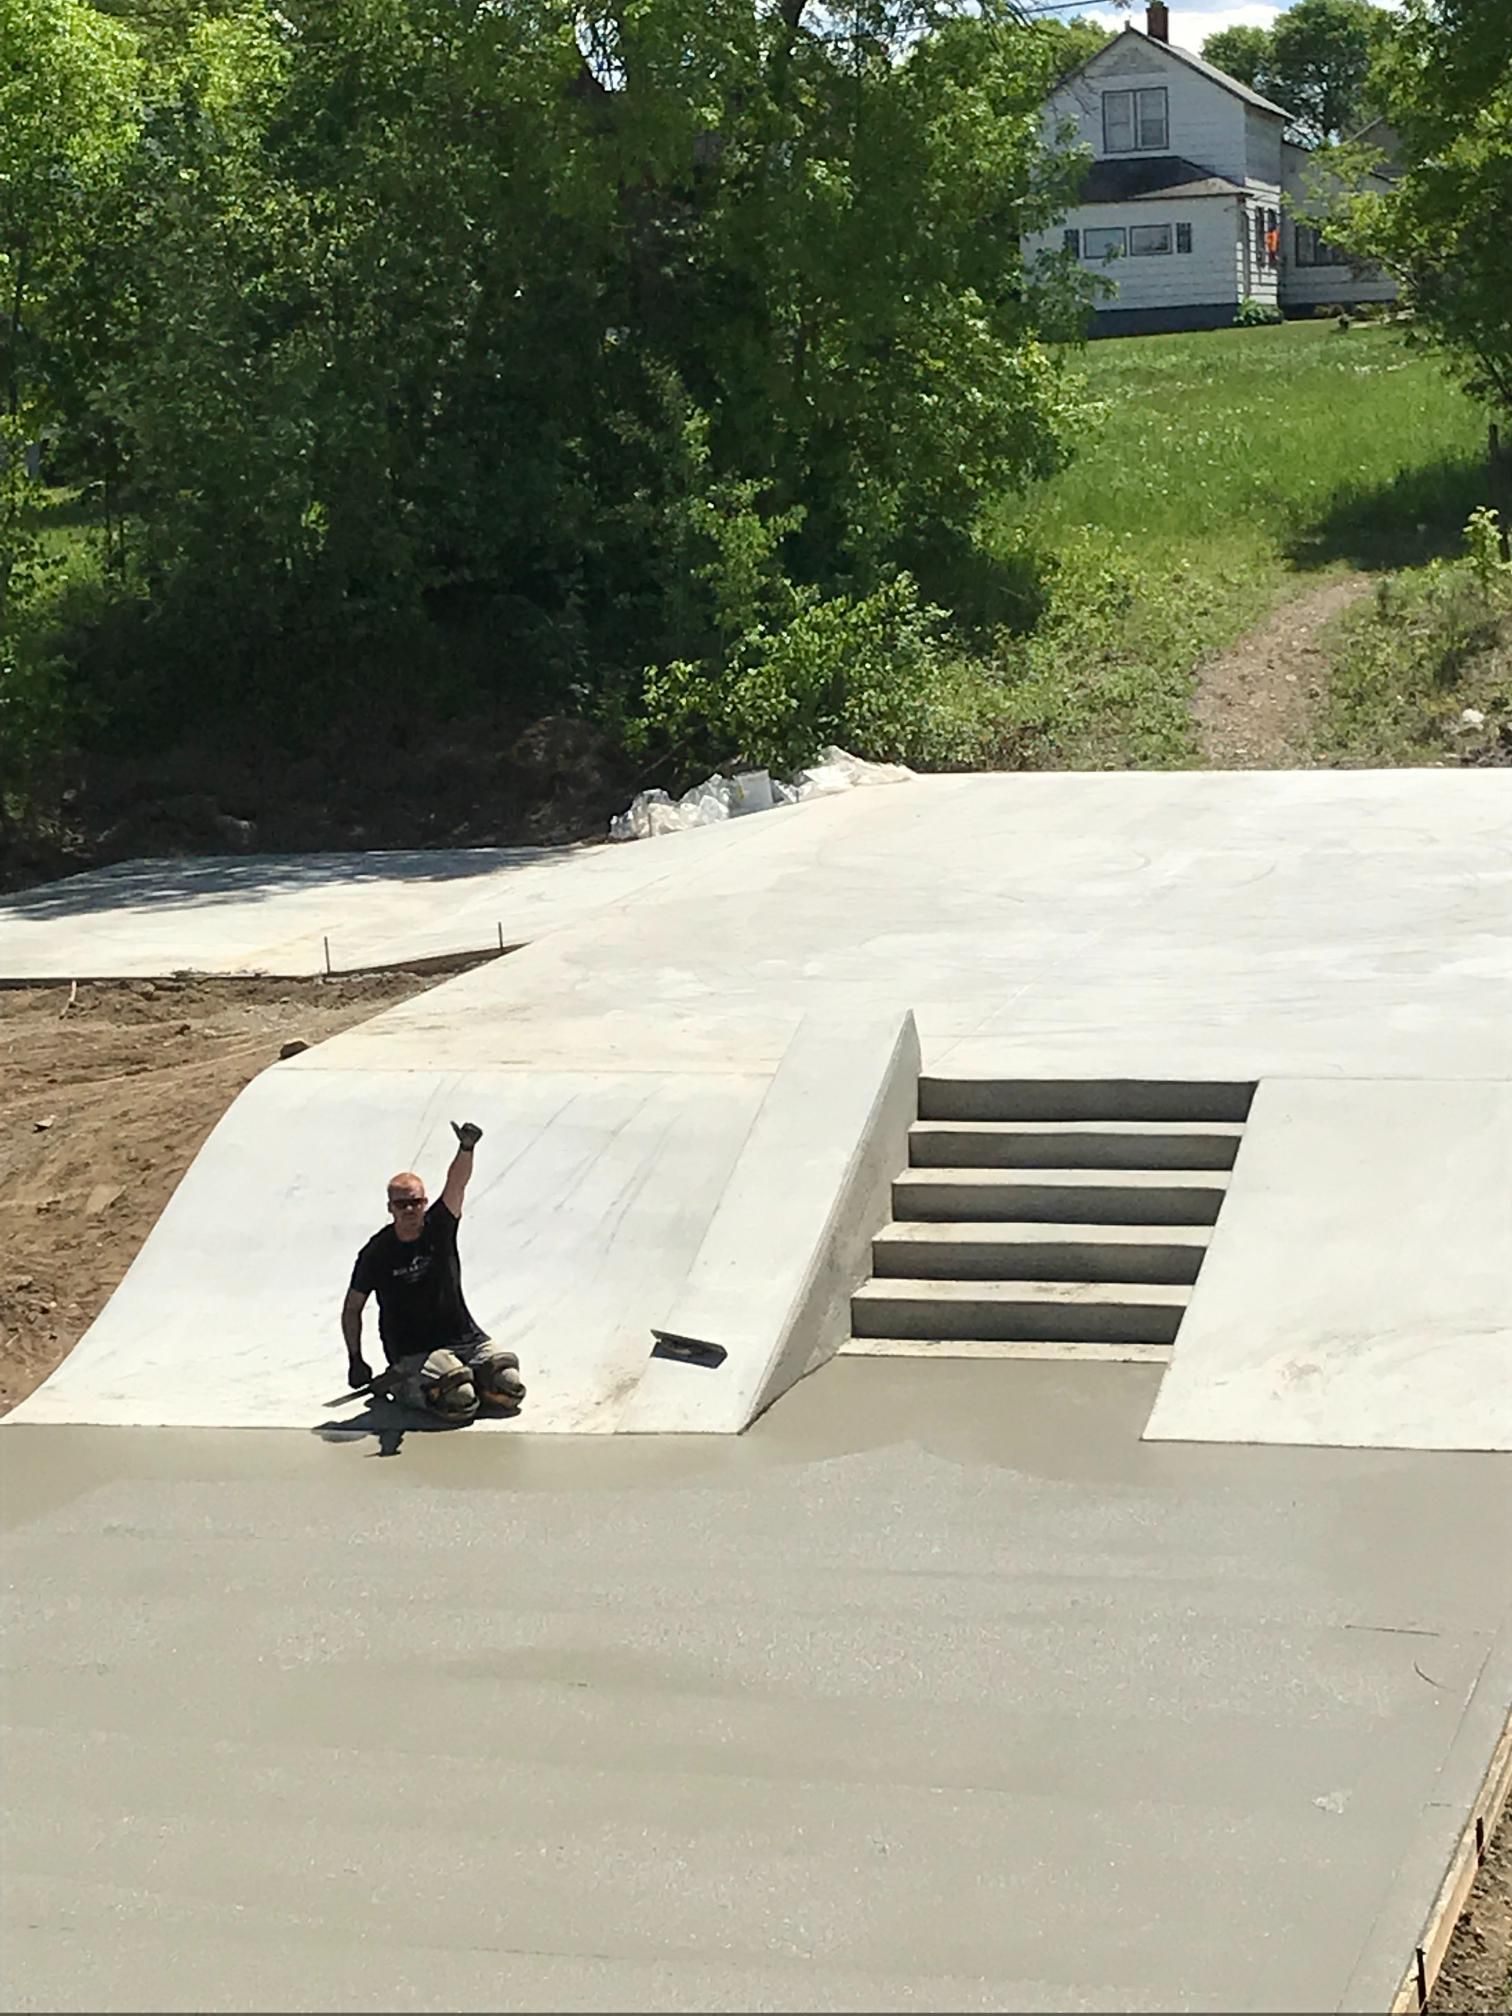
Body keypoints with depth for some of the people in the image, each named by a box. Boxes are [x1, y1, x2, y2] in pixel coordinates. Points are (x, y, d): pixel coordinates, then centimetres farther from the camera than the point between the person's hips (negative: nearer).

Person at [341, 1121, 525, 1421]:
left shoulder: (438, 1228, 0)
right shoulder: (376, 1253, -5)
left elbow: (457, 1183, -17)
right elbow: (352, 1309, 8)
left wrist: (466, 1148, -36)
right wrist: (355, 1360, 6)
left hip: (464, 1338, 4)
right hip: (412, 1353, -4)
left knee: (509, 1387, -17)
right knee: (459, 1401, -29)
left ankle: (465, 1375, 10)